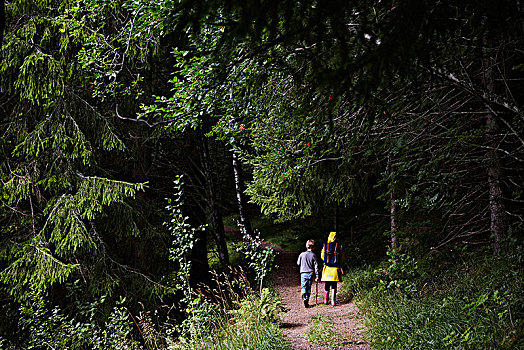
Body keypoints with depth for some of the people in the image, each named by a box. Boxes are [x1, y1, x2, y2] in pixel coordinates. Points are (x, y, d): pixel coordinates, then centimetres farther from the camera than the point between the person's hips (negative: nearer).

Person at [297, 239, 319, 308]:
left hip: (303, 273, 0)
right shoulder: (313, 255, -4)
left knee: (303, 287, 1)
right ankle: (307, 302, 11)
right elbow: (316, 266, -4)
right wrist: (317, 276, 0)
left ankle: (304, 297, -25)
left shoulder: (302, 254, -2)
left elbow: (298, 263, 10)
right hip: (311, 273, 0)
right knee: (309, 288, 10)